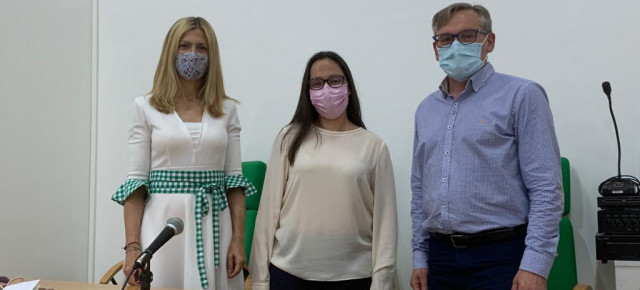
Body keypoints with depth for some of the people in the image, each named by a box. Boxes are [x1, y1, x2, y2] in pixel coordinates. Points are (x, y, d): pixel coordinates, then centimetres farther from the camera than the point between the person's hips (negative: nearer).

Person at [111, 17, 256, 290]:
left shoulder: (226, 109, 7)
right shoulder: (146, 107, 2)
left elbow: (234, 178, 5)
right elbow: (136, 180, -2)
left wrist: (239, 239, -3)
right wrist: (132, 246, -9)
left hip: (214, 226, 2)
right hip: (164, 224, -1)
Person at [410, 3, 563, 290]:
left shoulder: (521, 96, -5)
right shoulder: (426, 109, 12)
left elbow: (546, 189, -10)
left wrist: (535, 265, -16)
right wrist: (420, 257, 12)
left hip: (501, 257, -5)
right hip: (440, 256, 5)